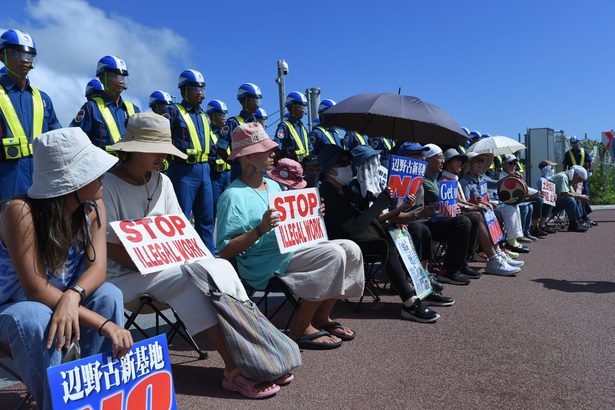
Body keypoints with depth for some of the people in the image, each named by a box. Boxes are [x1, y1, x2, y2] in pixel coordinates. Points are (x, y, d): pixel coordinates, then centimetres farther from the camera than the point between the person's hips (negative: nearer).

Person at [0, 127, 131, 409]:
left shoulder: (93, 207, -12)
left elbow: (97, 268, -20)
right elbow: (36, 290, -32)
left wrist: (72, 295, -42)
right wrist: (105, 324, -36)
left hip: (62, 300, 5)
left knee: (109, 295, -24)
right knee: (37, 318, -37)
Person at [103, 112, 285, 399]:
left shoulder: (161, 182, 8)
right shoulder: (108, 185, -11)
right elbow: (109, 247, -14)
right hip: (124, 274, -6)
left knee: (220, 268, -18)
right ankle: (236, 368, -23)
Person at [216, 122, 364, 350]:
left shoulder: (274, 185, 18)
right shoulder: (233, 196, -9)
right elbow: (225, 251, -15)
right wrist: (260, 230, -26)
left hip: (290, 249, 9)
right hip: (262, 265, -8)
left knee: (350, 249, -7)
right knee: (333, 255, -23)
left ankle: (321, 317, 5)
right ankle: (300, 329, -11)